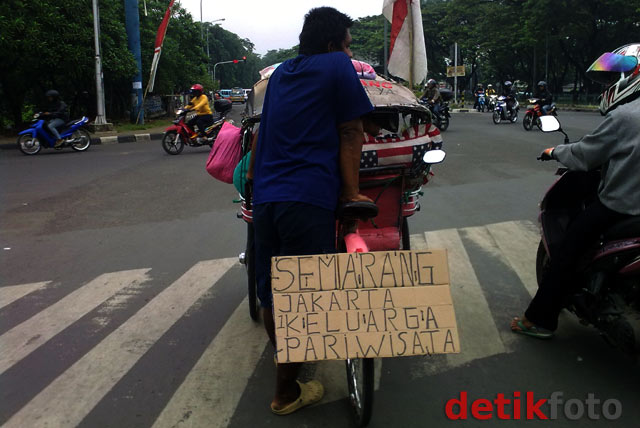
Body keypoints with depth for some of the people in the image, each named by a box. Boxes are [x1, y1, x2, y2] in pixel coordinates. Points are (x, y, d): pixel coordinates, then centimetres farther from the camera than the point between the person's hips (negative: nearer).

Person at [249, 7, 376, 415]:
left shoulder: (281, 72, 22)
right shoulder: (337, 66, 2)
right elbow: (351, 135, -2)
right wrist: (352, 193, 0)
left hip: (265, 196, 8)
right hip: (308, 198, -7)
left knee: (272, 289, 16)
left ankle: (283, 360, 38)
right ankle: (287, 393, 11)